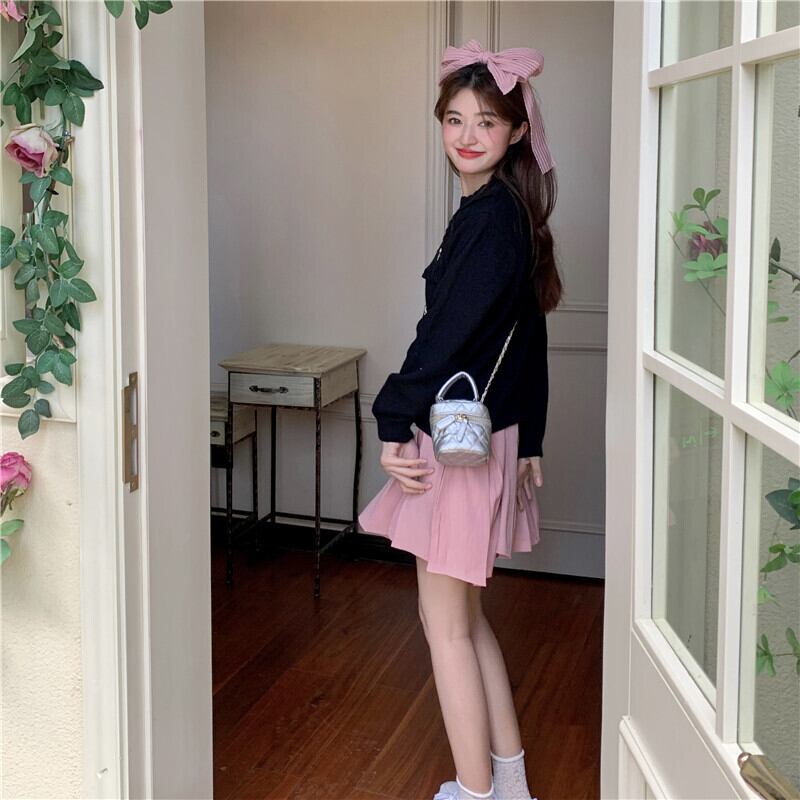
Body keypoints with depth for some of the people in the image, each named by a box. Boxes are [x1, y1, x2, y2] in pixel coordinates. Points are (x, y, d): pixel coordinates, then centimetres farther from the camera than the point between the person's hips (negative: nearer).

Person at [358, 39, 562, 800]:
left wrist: (394, 421, -16)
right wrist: (528, 439, 21)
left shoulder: (488, 216, -16)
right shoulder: (512, 212, 12)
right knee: (464, 616, 18)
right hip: (489, 436, 9)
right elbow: (527, 335, 16)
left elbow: (448, 330, -22)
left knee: (445, 621, 1)